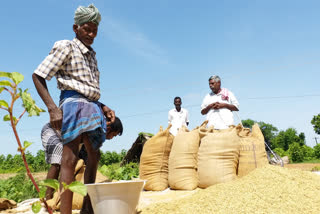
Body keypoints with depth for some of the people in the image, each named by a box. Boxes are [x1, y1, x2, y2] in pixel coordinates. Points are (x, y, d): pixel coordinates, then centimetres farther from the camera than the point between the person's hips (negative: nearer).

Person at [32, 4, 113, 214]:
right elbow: (38, 76, -8)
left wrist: (104, 107, 11)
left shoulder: (91, 55, 21)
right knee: (70, 158, -12)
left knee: (94, 157, 11)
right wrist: (53, 108, -19)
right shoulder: (65, 47, -1)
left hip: (92, 107, 8)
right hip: (73, 103, -8)